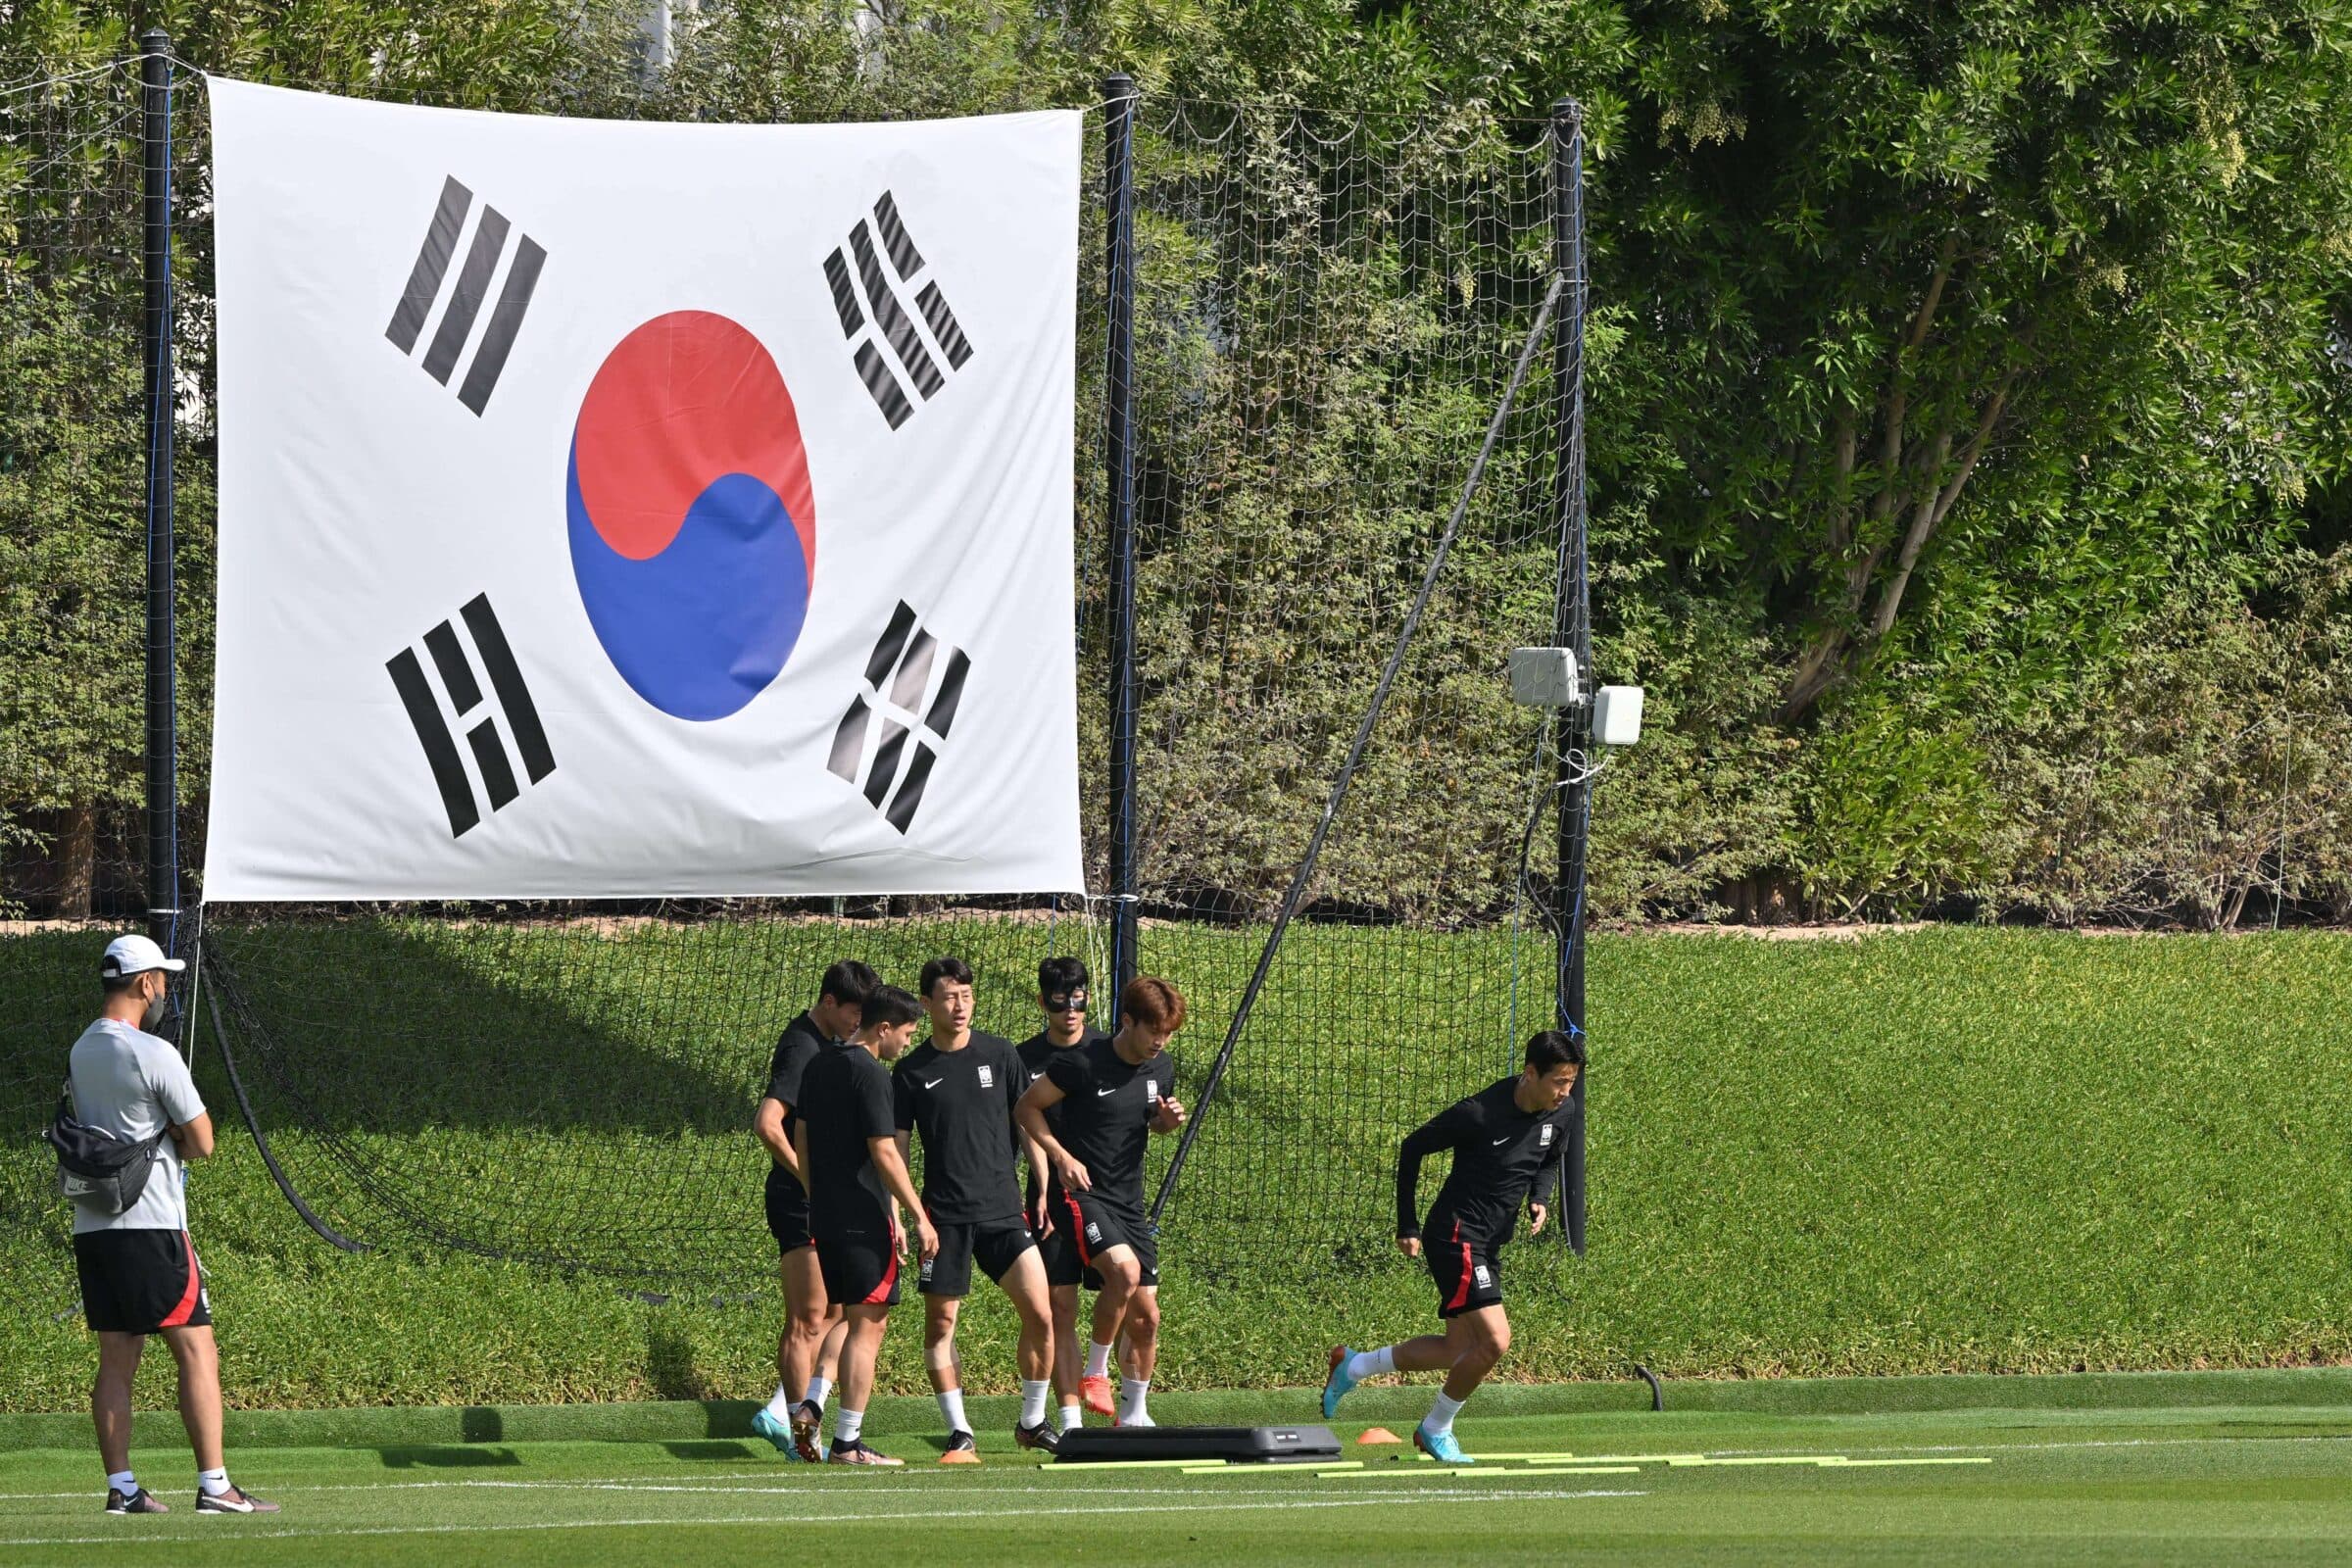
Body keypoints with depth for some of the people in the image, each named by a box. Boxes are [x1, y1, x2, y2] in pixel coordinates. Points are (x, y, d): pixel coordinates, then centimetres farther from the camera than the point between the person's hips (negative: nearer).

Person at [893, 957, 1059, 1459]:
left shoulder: (999, 1054, 6)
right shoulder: (912, 1071, 3)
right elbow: (895, 1149, 6)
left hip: (1003, 1210, 1)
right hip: (944, 1216, -1)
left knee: (1039, 1314, -7)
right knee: (939, 1322, -3)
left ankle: (1033, 1422, 11)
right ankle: (960, 1435, 6)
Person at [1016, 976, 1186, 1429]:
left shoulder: (1162, 1068, 6)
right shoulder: (1082, 1064, -13)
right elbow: (1027, 1107, -5)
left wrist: (1169, 1120, 0)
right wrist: (1061, 1156, -17)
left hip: (1129, 1203, 6)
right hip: (1081, 1193, -6)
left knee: (1145, 1315, 4)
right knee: (1124, 1270, -30)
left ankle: (1134, 1416, 19)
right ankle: (1095, 1371, -11)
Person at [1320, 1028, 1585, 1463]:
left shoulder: (1562, 1115, -1)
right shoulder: (1479, 1114, -22)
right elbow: (1412, 1148, -8)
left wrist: (1540, 1199, -2)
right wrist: (1407, 1226, -6)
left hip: (1489, 1245, 8)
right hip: (1455, 1236, -8)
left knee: (1459, 1352, 13)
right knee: (1494, 1340, -17)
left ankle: (1351, 1366, 31)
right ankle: (1437, 1429, 6)